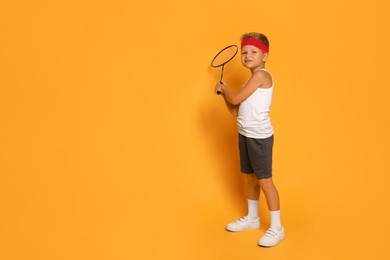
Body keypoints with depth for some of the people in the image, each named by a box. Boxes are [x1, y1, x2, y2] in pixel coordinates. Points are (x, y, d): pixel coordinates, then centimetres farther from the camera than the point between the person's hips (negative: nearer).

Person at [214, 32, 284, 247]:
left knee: (264, 180, -4)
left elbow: (236, 99, -18)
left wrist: (224, 87, 1)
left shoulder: (262, 75, -15)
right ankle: (252, 219, 33)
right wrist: (224, 93, 2)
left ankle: (277, 228, 5)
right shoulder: (252, 80, 14)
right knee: (250, 177, 18)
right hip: (245, 135, 9)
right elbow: (236, 111, 14)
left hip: (259, 136, -9)